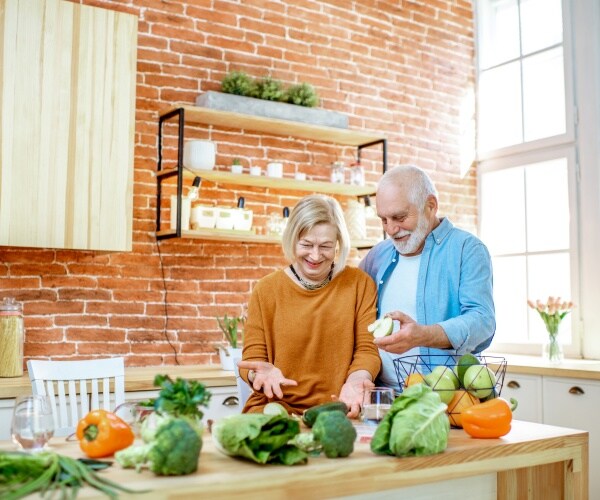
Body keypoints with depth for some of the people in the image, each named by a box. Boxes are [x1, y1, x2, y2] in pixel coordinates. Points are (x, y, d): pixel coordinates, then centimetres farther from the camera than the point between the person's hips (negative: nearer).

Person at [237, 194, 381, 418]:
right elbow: (252, 357, 4)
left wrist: (356, 379, -19)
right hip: (276, 406, 0)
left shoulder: (360, 284, 5)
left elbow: (367, 349, 3)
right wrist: (262, 373, -20)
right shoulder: (266, 289, 4)